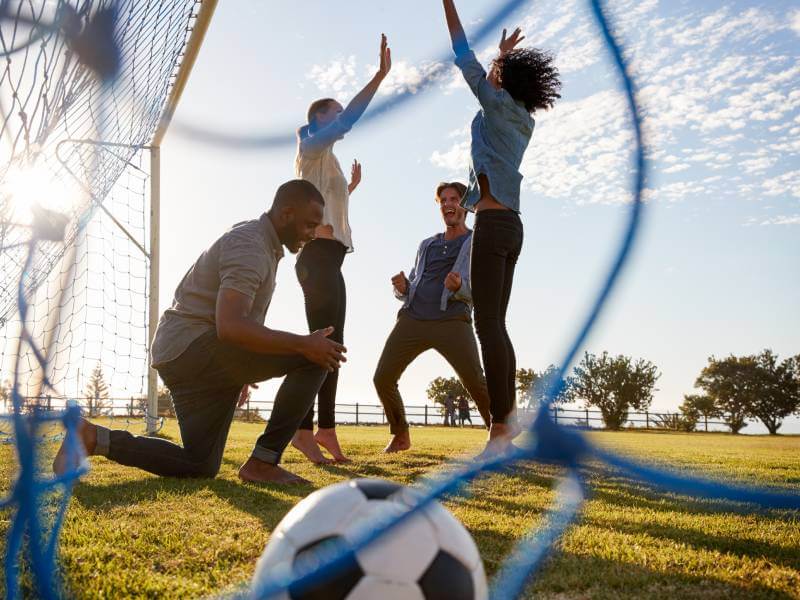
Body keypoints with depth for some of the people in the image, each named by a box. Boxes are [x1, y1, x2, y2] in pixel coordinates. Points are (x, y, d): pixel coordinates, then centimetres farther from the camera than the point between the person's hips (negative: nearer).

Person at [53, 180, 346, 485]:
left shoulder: (258, 242, 18)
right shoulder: (249, 248, -15)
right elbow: (230, 327, -29)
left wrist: (238, 369, 30)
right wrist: (303, 344, -29)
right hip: (194, 347, -10)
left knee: (200, 467, 14)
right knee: (314, 358, -19)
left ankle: (95, 438, 9)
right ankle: (262, 463, -13)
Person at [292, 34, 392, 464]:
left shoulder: (325, 159, 30)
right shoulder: (313, 145, 4)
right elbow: (350, 118, -12)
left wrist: (353, 184, 29)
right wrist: (381, 75, -14)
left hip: (328, 257, 10)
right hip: (318, 254, -10)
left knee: (331, 343, 5)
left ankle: (325, 430, 4)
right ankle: (305, 429, -19)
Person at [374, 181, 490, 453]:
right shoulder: (427, 245, 26)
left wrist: (459, 286, -23)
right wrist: (401, 287, 0)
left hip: (452, 321, -5)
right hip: (413, 319, 5)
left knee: (476, 382, -21)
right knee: (382, 379, -3)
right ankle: (400, 435, 18)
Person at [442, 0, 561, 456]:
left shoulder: (499, 105, 0)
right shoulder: (523, 121, 21)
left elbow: (465, 60, 3)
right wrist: (505, 55, 54)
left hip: (492, 224, -9)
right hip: (511, 228, 9)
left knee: (488, 324, -14)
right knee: (497, 324, 8)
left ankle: (502, 424, -18)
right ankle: (507, 417, 6)